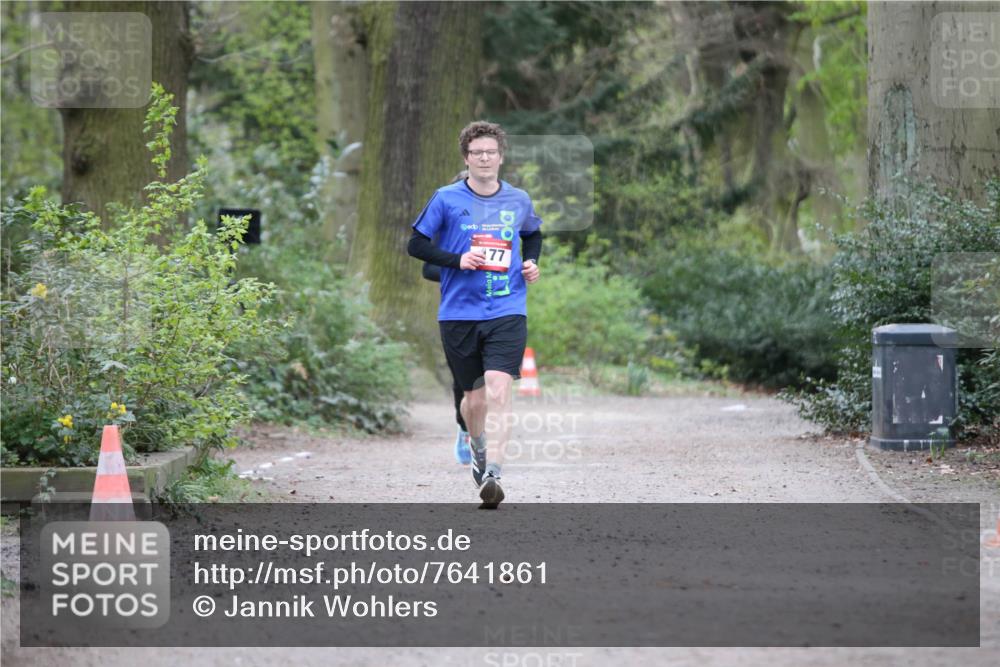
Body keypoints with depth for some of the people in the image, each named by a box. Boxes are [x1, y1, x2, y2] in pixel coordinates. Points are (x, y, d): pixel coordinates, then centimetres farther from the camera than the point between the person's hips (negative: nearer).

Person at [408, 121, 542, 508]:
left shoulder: (519, 201, 8)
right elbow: (416, 244, 2)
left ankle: (492, 474, -24)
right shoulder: (447, 199, -1)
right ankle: (477, 445, 42)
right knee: (474, 394, 10)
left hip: (507, 312, 0)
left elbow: (533, 235, 28)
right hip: (459, 313, 0)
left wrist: (531, 262, 9)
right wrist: (458, 260, -12)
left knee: (498, 388, -18)